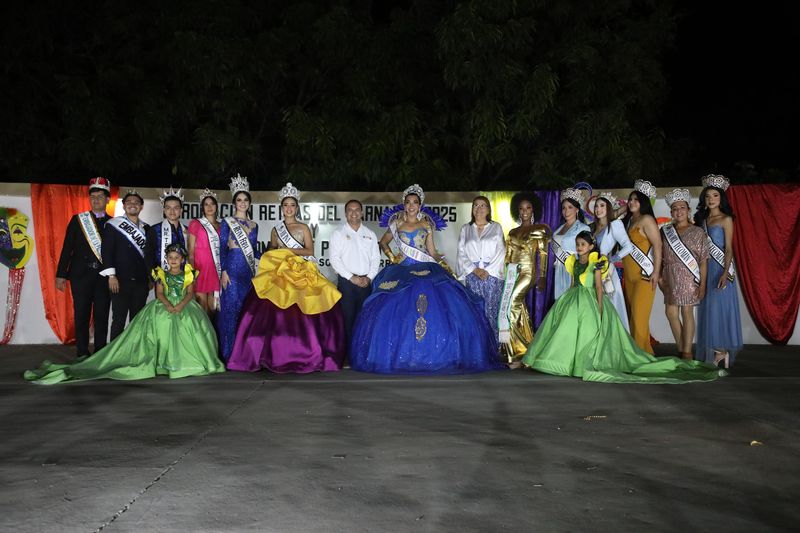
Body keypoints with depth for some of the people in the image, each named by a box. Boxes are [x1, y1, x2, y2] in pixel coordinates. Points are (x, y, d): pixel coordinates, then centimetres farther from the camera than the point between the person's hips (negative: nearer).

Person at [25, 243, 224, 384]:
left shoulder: (188, 274, 10)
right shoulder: (161, 274, 10)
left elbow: (189, 293, 2)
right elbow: (160, 294, 0)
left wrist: (180, 306, -18)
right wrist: (169, 306, -20)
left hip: (184, 307, 0)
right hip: (164, 307, 0)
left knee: (191, 321, -29)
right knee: (159, 321, -30)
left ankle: (184, 358, -19)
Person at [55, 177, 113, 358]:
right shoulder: (78, 220, 7)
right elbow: (67, 248, 4)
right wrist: (60, 275, -1)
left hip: (104, 276, 0)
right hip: (81, 275, 0)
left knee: (102, 317, 2)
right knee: (81, 316, 3)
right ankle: (82, 355, 9)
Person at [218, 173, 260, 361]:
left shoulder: (253, 225, 15)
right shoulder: (227, 222, 2)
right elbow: (222, 248, -4)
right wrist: (223, 272, -12)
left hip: (249, 271, 5)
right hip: (232, 269, -5)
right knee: (231, 307, -6)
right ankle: (229, 352, -1)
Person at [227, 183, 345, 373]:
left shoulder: (303, 228, 10)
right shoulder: (276, 229, 18)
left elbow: (310, 251, 1)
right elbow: (271, 252, 21)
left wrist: (288, 250, -6)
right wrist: (275, 255, -1)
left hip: (301, 275, -2)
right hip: (280, 274, 2)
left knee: (299, 314, -15)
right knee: (276, 313, -14)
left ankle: (302, 355, -11)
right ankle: (278, 355, -15)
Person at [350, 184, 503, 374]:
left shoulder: (427, 225, 12)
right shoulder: (396, 224, 11)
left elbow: (432, 252, 12)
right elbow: (383, 242, 24)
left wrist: (444, 265, -3)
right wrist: (392, 257, 8)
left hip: (427, 271, 0)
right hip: (402, 271, 0)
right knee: (396, 311, -15)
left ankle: (434, 355, -8)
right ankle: (399, 356, -6)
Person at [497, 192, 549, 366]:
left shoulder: (540, 230, 3)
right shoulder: (513, 232, 17)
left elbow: (543, 254, -2)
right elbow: (507, 255, 16)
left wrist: (542, 277, -10)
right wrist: (503, 274, 8)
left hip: (527, 272, -6)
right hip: (511, 272, 6)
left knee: (510, 308, -17)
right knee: (518, 311, 4)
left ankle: (518, 353, -11)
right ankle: (526, 351, 11)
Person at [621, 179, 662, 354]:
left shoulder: (646, 219, -6)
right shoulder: (627, 220, 17)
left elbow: (657, 245, -13)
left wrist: (656, 272, -19)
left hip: (644, 275, -8)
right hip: (629, 276, 8)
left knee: (639, 315, -9)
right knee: (631, 315, 7)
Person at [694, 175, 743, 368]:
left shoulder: (726, 219, -2)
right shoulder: (701, 219, 13)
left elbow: (729, 248, -8)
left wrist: (725, 273, -21)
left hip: (720, 268, -5)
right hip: (705, 268, 5)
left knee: (720, 306, -7)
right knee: (707, 308, 5)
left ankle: (722, 350, -2)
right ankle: (711, 352, 9)